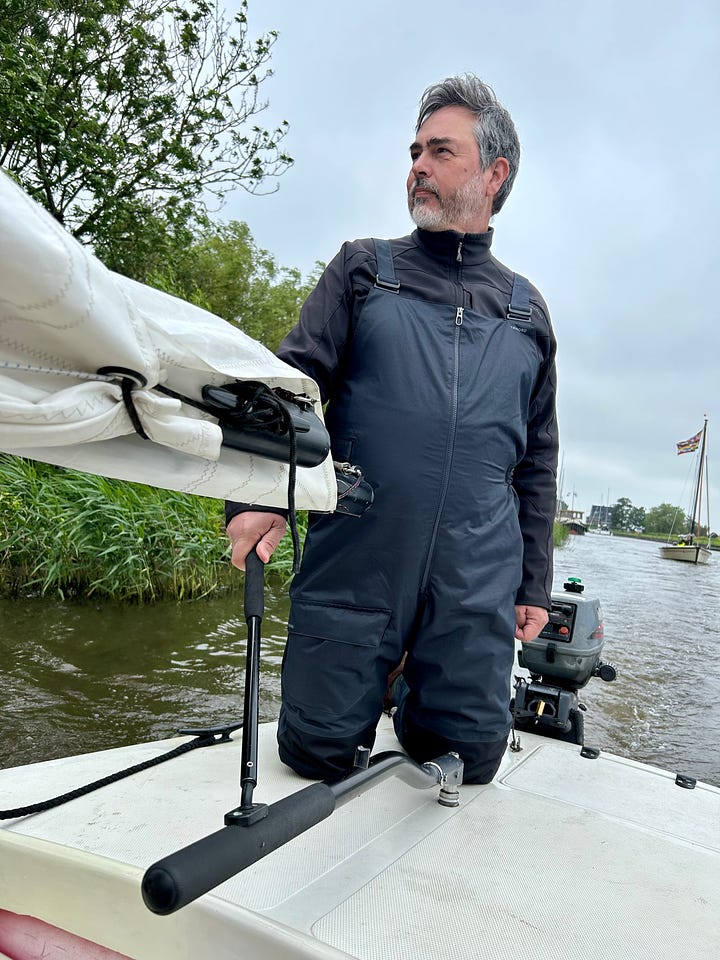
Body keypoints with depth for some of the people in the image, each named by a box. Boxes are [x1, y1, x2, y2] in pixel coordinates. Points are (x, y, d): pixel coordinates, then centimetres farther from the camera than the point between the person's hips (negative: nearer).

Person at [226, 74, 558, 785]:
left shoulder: (527, 310, 16)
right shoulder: (363, 269, 11)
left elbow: (538, 457, 17)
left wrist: (534, 582, 14)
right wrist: (258, 492, -16)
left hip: (479, 582, 2)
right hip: (352, 563, -1)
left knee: (471, 756, 5)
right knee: (318, 751, 3)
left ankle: (421, 705, 36)